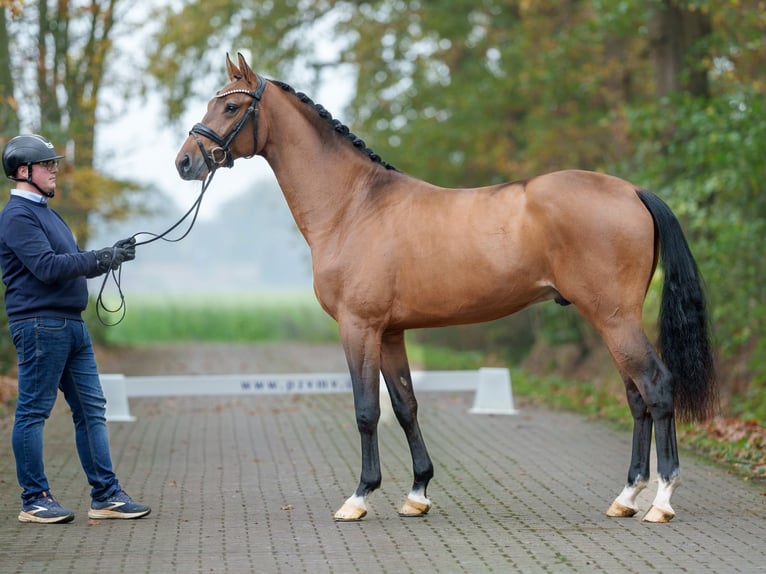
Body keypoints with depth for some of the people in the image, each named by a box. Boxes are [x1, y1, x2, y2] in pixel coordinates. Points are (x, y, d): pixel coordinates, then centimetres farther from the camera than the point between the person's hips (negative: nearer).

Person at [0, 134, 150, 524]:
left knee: (91, 409, 7)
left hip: (72, 324, 10)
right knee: (33, 411, -2)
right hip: (40, 325, -10)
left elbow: (74, 267, 23)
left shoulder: (47, 213, 21)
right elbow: (47, 267, -20)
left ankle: (106, 497, 10)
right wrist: (99, 259, -21)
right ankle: (34, 501, 3)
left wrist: (112, 254, 7)